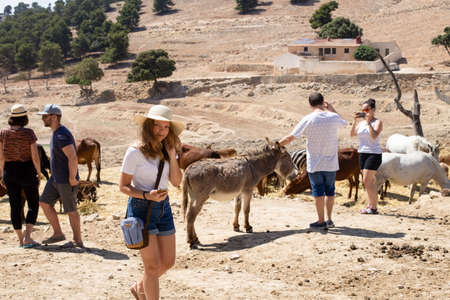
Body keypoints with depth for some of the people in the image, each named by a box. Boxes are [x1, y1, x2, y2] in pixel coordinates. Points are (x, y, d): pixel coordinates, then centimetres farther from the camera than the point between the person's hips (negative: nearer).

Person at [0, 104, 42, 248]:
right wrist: (39, 174, -2)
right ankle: (27, 237, -6)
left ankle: (20, 239, 16)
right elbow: (35, 156, -13)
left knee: (15, 205, 12)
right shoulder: (29, 133, -13)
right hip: (27, 171, -3)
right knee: (33, 204, 9)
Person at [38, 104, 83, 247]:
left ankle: (77, 240, 13)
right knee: (44, 202, 11)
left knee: (71, 210, 1)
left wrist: (72, 178, -23)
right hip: (55, 178, 10)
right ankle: (58, 234, 20)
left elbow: (73, 158, -30)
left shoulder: (62, 135, -22)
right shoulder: (55, 133, 11)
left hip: (66, 181, -10)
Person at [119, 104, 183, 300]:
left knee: (168, 262, 13)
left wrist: (172, 155, -10)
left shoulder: (167, 150, 6)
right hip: (141, 208, -7)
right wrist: (147, 196, -24)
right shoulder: (135, 152, -13)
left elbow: (176, 182, 0)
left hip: (163, 207, 7)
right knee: (153, 265, -7)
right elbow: (123, 186, -10)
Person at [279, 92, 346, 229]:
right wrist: (332, 110, 20)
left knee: (318, 192, 4)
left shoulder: (308, 119, -11)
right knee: (330, 191, 13)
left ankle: (321, 221, 8)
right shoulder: (333, 117, -3)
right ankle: (329, 220, 19)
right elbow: (343, 122, 24)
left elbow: (290, 138, -9)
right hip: (331, 163, 3)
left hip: (315, 164, -3)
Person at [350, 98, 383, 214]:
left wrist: (369, 122, -21)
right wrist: (354, 121, -5)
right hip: (362, 153, 7)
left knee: (367, 180, -12)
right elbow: (352, 134, 3)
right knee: (369, 181, 10)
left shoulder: (377, 122, -6)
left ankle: (374, 207, -7)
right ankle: (371, 205, 15)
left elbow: (374, 136, -21)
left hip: (374, 153, -7)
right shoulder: (361, 123, 13)